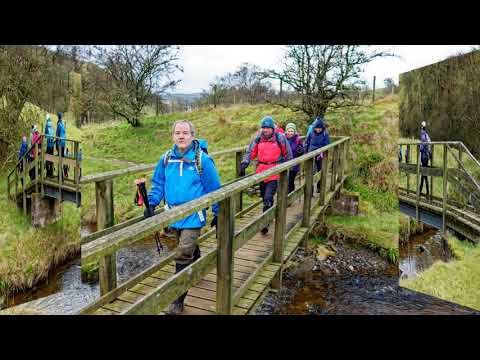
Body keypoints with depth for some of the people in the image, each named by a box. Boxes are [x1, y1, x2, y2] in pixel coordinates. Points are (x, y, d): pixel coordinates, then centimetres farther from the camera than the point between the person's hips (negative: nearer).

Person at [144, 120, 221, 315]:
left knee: (183, 256, -9)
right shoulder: (166, 158, 1)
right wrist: (151, 203, -2)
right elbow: (158, 184, 11)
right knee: (189, 248, 24)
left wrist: (217, 213, -1)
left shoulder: (202, 159, -11)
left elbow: (214, 189, -5)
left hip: (193, 216, -5)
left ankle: (178, 300, 4)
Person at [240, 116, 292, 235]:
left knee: (268, 198, -14)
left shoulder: (280, 138, -4)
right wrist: (244, 164, -9)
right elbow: (250, 152, 4)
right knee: (264, 196, 15)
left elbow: (288, 154, 5)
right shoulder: (258, 139, 3)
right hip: (261, 171, 5)